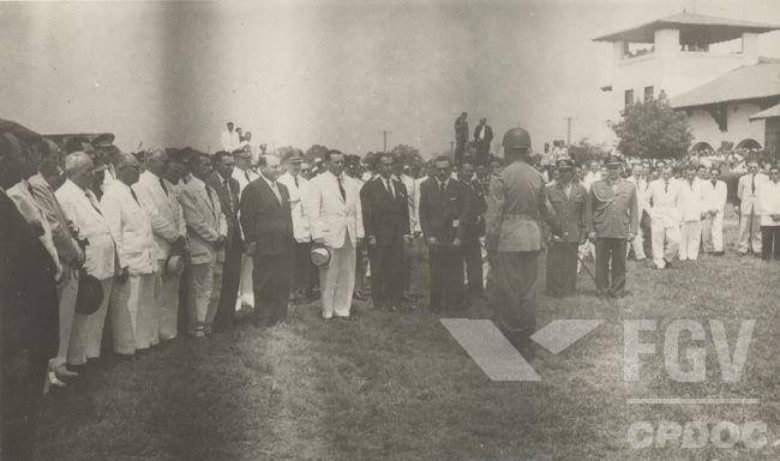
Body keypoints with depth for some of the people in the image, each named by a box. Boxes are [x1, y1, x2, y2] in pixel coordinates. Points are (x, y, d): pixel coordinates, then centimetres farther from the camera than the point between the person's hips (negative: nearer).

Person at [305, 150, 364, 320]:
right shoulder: (317, 183, 0)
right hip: (329, 235, -5)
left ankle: (342, 310, 17)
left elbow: (358, 210, 16)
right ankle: (327, 311, 11)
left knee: (347, 275, 7)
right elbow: (313, 211, -5)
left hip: (349, 236, 5)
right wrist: (317, 235, -12)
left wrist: (359, 233, 10)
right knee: (329, 275, 0)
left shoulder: (352, 183, 14)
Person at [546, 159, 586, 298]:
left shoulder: (581, 190, 10)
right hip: (555, 235, -2)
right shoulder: (550, 190, 3)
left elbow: (585, 213, 13)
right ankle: (554, 292, 7)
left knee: (571, 266, 5)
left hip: (573, 236, 2)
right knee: (554, 265, -2)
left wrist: (584, 232, 8)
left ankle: (569, 291, 15)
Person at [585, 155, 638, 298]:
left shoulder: (630, 187, 10)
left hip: (621, 232, 1)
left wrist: (633, 231, 3)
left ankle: (618, 290, 15)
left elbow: (634, 211, 10)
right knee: (602, 263, 2)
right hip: (601, 232, -1)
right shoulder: (596, 186, 6)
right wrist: (590, 230, 0)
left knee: (619, 263, 5)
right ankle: (602, 290, 12)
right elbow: (589, 210, 6)